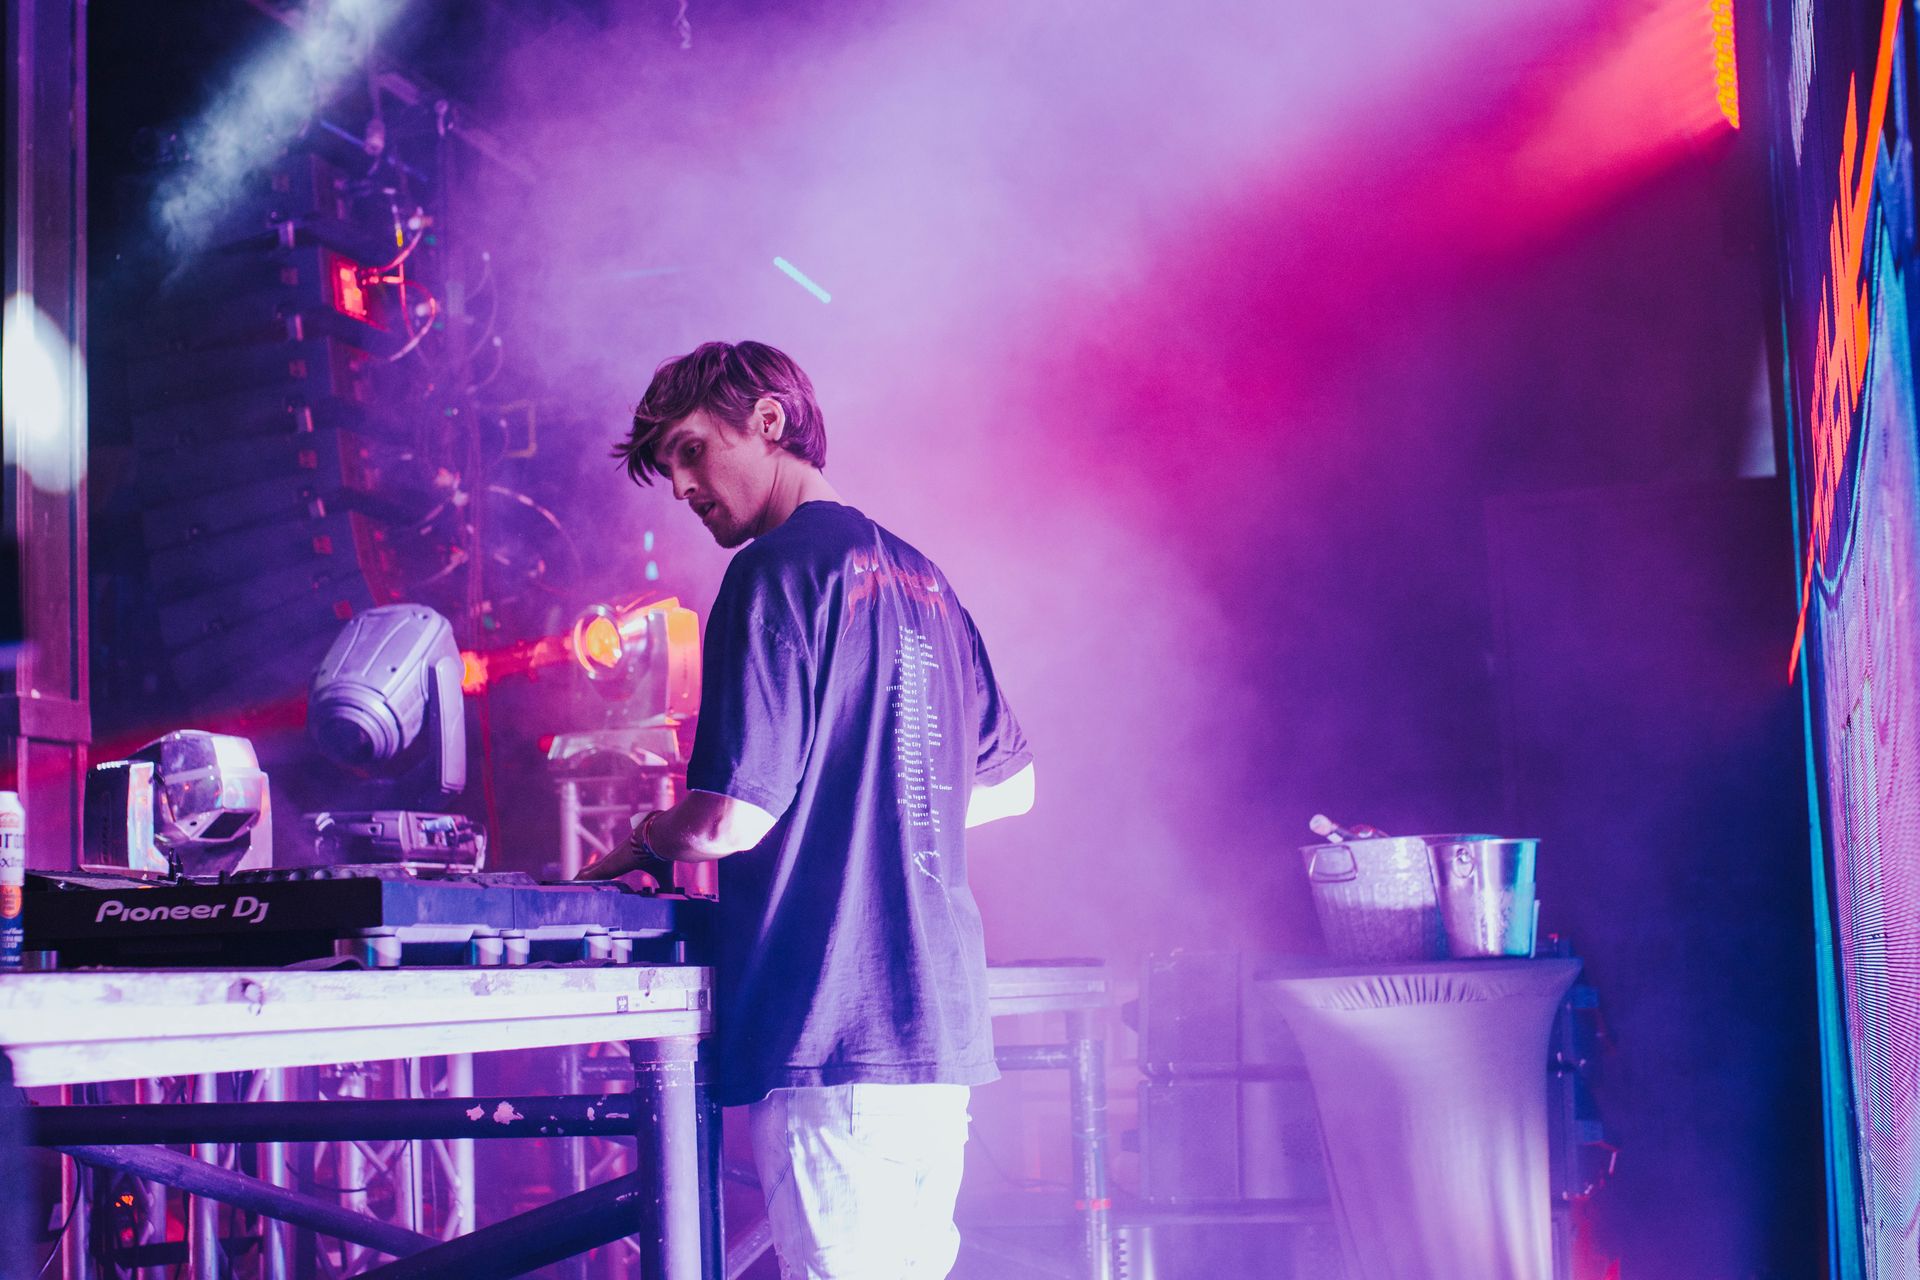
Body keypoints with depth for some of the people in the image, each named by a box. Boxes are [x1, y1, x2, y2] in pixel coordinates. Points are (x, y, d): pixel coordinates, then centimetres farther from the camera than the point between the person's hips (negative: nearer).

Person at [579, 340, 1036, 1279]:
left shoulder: (780, 570, -9)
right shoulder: (922, 579, 17)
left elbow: (730, 820, -15)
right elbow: (1010, 784, 25)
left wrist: (642, 843, 5)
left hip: (834, 1028, -9)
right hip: (940, 1020, 9)